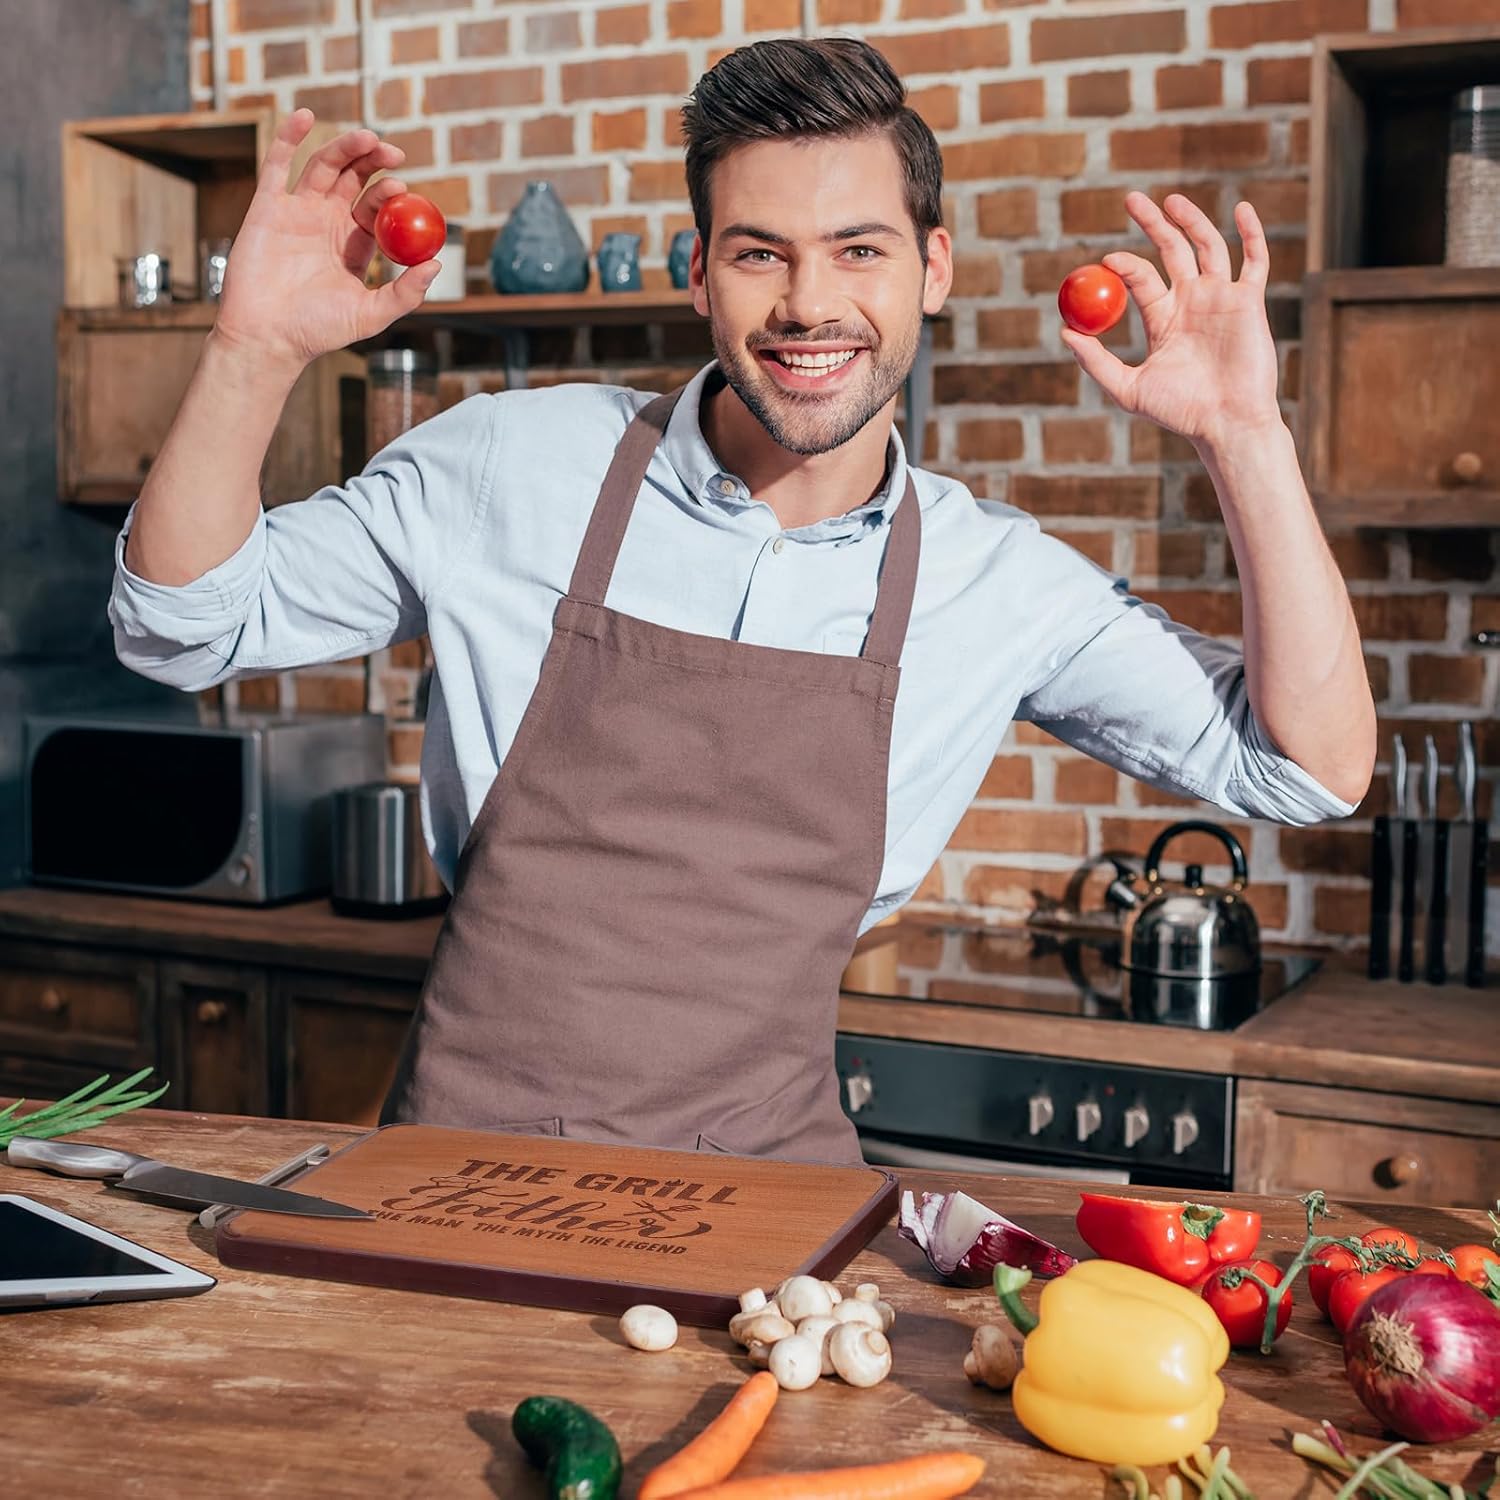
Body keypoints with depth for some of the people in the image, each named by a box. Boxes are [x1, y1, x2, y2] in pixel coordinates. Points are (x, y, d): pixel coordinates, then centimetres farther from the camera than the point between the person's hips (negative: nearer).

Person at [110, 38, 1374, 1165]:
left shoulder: (998, 581, 1)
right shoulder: (513, 468, -2)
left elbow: (1311, 768, -1)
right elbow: (185, 625, 3)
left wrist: (1243, 434, -10)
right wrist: (259, 354, -13)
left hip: (764, 1174, 1)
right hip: (462, 1153, -1)